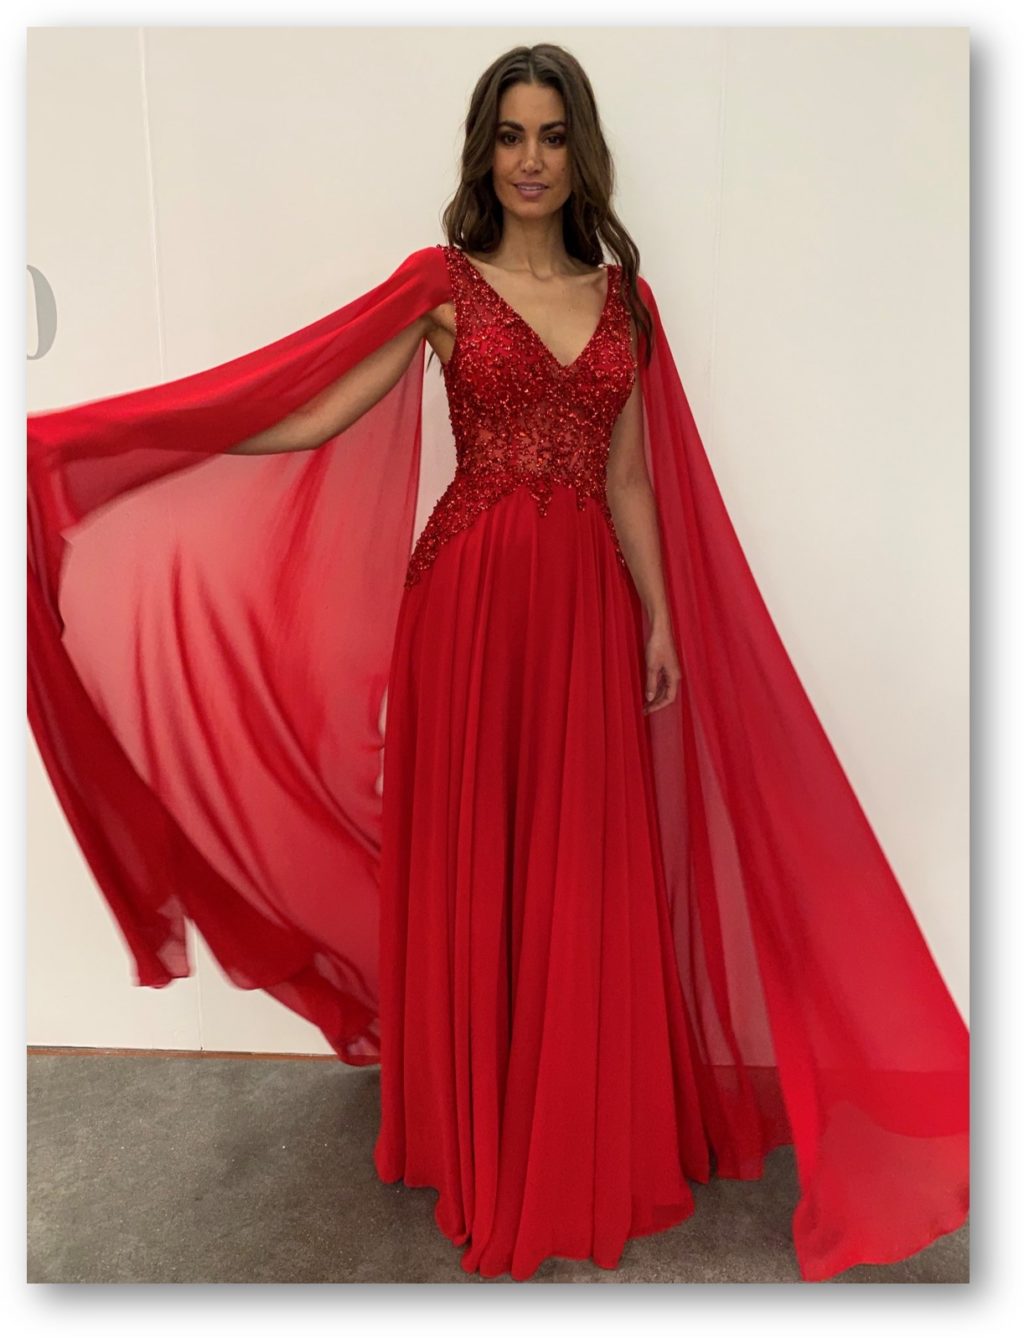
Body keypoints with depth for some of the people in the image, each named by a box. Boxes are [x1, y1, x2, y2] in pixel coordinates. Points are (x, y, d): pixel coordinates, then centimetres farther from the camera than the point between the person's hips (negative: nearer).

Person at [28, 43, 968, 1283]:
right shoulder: (441, 280, 2)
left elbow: (629, 477, 12)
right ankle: (483, 1145, 30)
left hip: (587, 604, 3)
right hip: (470, 600, -3)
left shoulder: (623, 296, 13)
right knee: (467, 865, 7)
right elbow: (308, 415, -5)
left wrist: (661, 620, 7)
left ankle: (587, 1144, 31)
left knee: (584, 872, 9)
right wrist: (83, 441, -10)